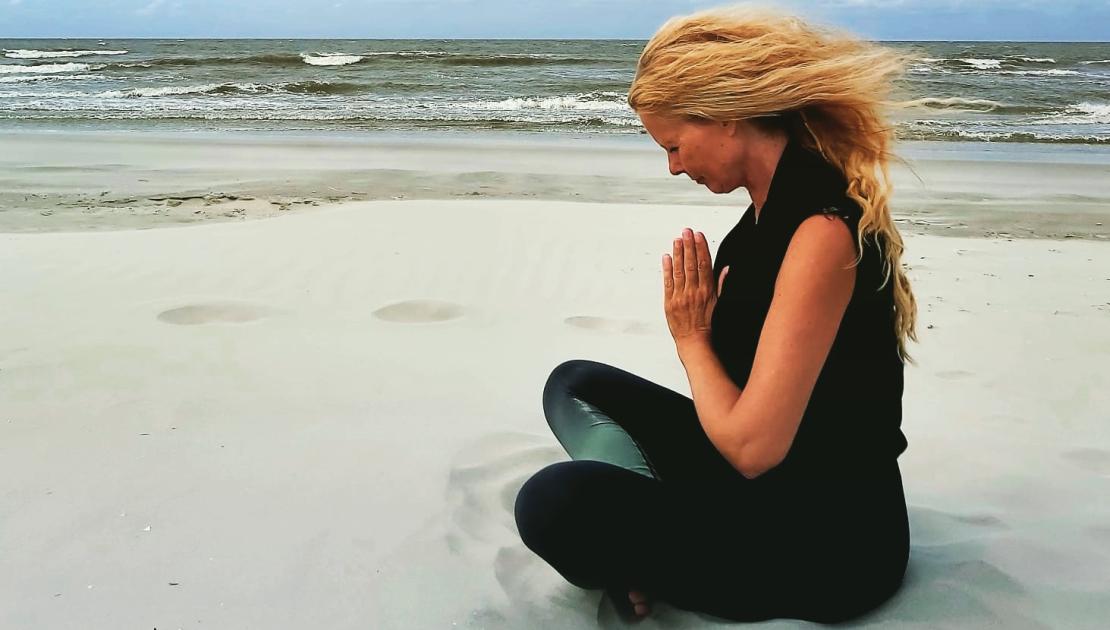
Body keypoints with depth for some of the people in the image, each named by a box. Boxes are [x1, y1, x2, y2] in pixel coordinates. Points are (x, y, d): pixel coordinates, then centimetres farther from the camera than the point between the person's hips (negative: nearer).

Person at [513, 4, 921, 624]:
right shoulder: (779, 203, 5)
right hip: (760, 484, 10)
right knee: (575, 383, 16)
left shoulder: (824, 230, -24)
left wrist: (691, 338, -11)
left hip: (829, 542, -10)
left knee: (557, 502, -28)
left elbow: (752, 445, -26)